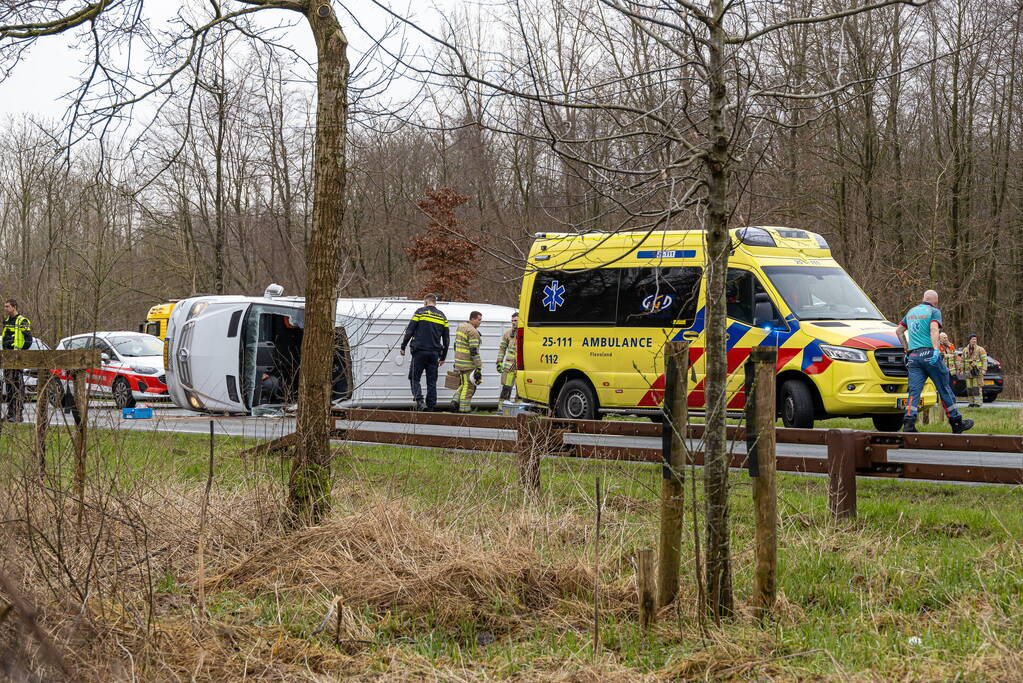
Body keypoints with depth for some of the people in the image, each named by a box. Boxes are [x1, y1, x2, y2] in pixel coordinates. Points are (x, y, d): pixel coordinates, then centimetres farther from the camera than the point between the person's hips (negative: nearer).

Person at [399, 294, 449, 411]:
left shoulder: (420, 312, -1)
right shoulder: (442, 317, 13)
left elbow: (409, 331, -6)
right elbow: (446, 339, 15)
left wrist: (403, 347, 3)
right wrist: (443, 357, 21)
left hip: (420, 351, -4)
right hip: (434, 353, 4)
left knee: (414, 378, 2)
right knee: (432, 381, 7)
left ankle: (419, 400, -17)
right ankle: (431, 406, 4)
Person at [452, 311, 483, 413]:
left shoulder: (461, 327, 13)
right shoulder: (473, 331, -17)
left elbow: (456, 345, 20)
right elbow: (474, 351, -21)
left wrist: (456, 363, 27)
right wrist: (479, 367, -19)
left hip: (459, 362, 9)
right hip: (469, 365, -9)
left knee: (463, 384, 22)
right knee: (468, 386, -2)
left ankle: (456, 400, 10)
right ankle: (464, 409, -2)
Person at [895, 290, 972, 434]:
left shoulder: (912, 311, 19)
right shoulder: (934, 311, 0)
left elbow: (898, 331, 24)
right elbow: (934, 329, -17)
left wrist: (907, 349, 28)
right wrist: (936, 349, -27)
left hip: (913, 356, 5)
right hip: (929, 354, -5)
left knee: (914, 391, -1)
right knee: (944, 389, 5)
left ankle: (909, 423, -17)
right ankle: (956, 423, 13)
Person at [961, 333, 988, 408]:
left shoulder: (980, 349, -2)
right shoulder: (965, 350, 12)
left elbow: (984, 360, -6)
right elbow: (963, 360, 19)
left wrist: (983, 370, -15)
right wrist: (962, 370, 12)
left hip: (977, 372, -5)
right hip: (968, 372, 5)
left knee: (977, 388, -10)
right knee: (969, 388, 5)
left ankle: (977, 403, -9)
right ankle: (971, 403, 12)